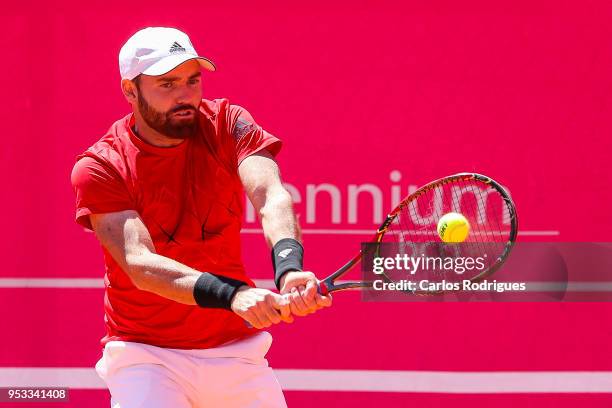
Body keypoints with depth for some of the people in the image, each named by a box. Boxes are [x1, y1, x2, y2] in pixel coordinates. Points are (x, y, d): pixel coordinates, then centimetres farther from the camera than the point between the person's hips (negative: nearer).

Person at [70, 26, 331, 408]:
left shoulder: (227, 124, -4)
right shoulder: (99, 168, -12)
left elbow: (271, 198, -21)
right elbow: (139, 264, -26)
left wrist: (288, 269, -44)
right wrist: (233, 294, -43)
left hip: (238, 351, 4)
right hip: (146, 357, -3)